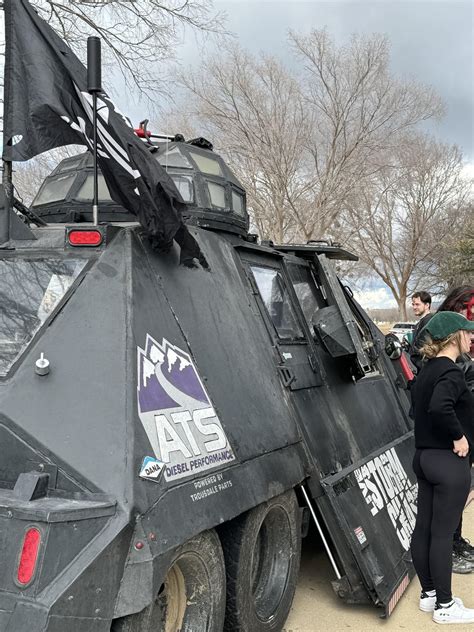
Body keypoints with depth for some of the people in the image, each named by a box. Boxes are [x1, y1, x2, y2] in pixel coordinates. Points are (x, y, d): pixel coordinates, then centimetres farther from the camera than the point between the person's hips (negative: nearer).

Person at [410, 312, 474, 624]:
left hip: (424, 456, 9)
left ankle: (428, 594, 29)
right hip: (449, 461, -9)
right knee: (443, 533, 2)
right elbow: (440, 408, -35)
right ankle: (444, 606, 15)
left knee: (424, 527, 14)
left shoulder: (428, 370, 10)